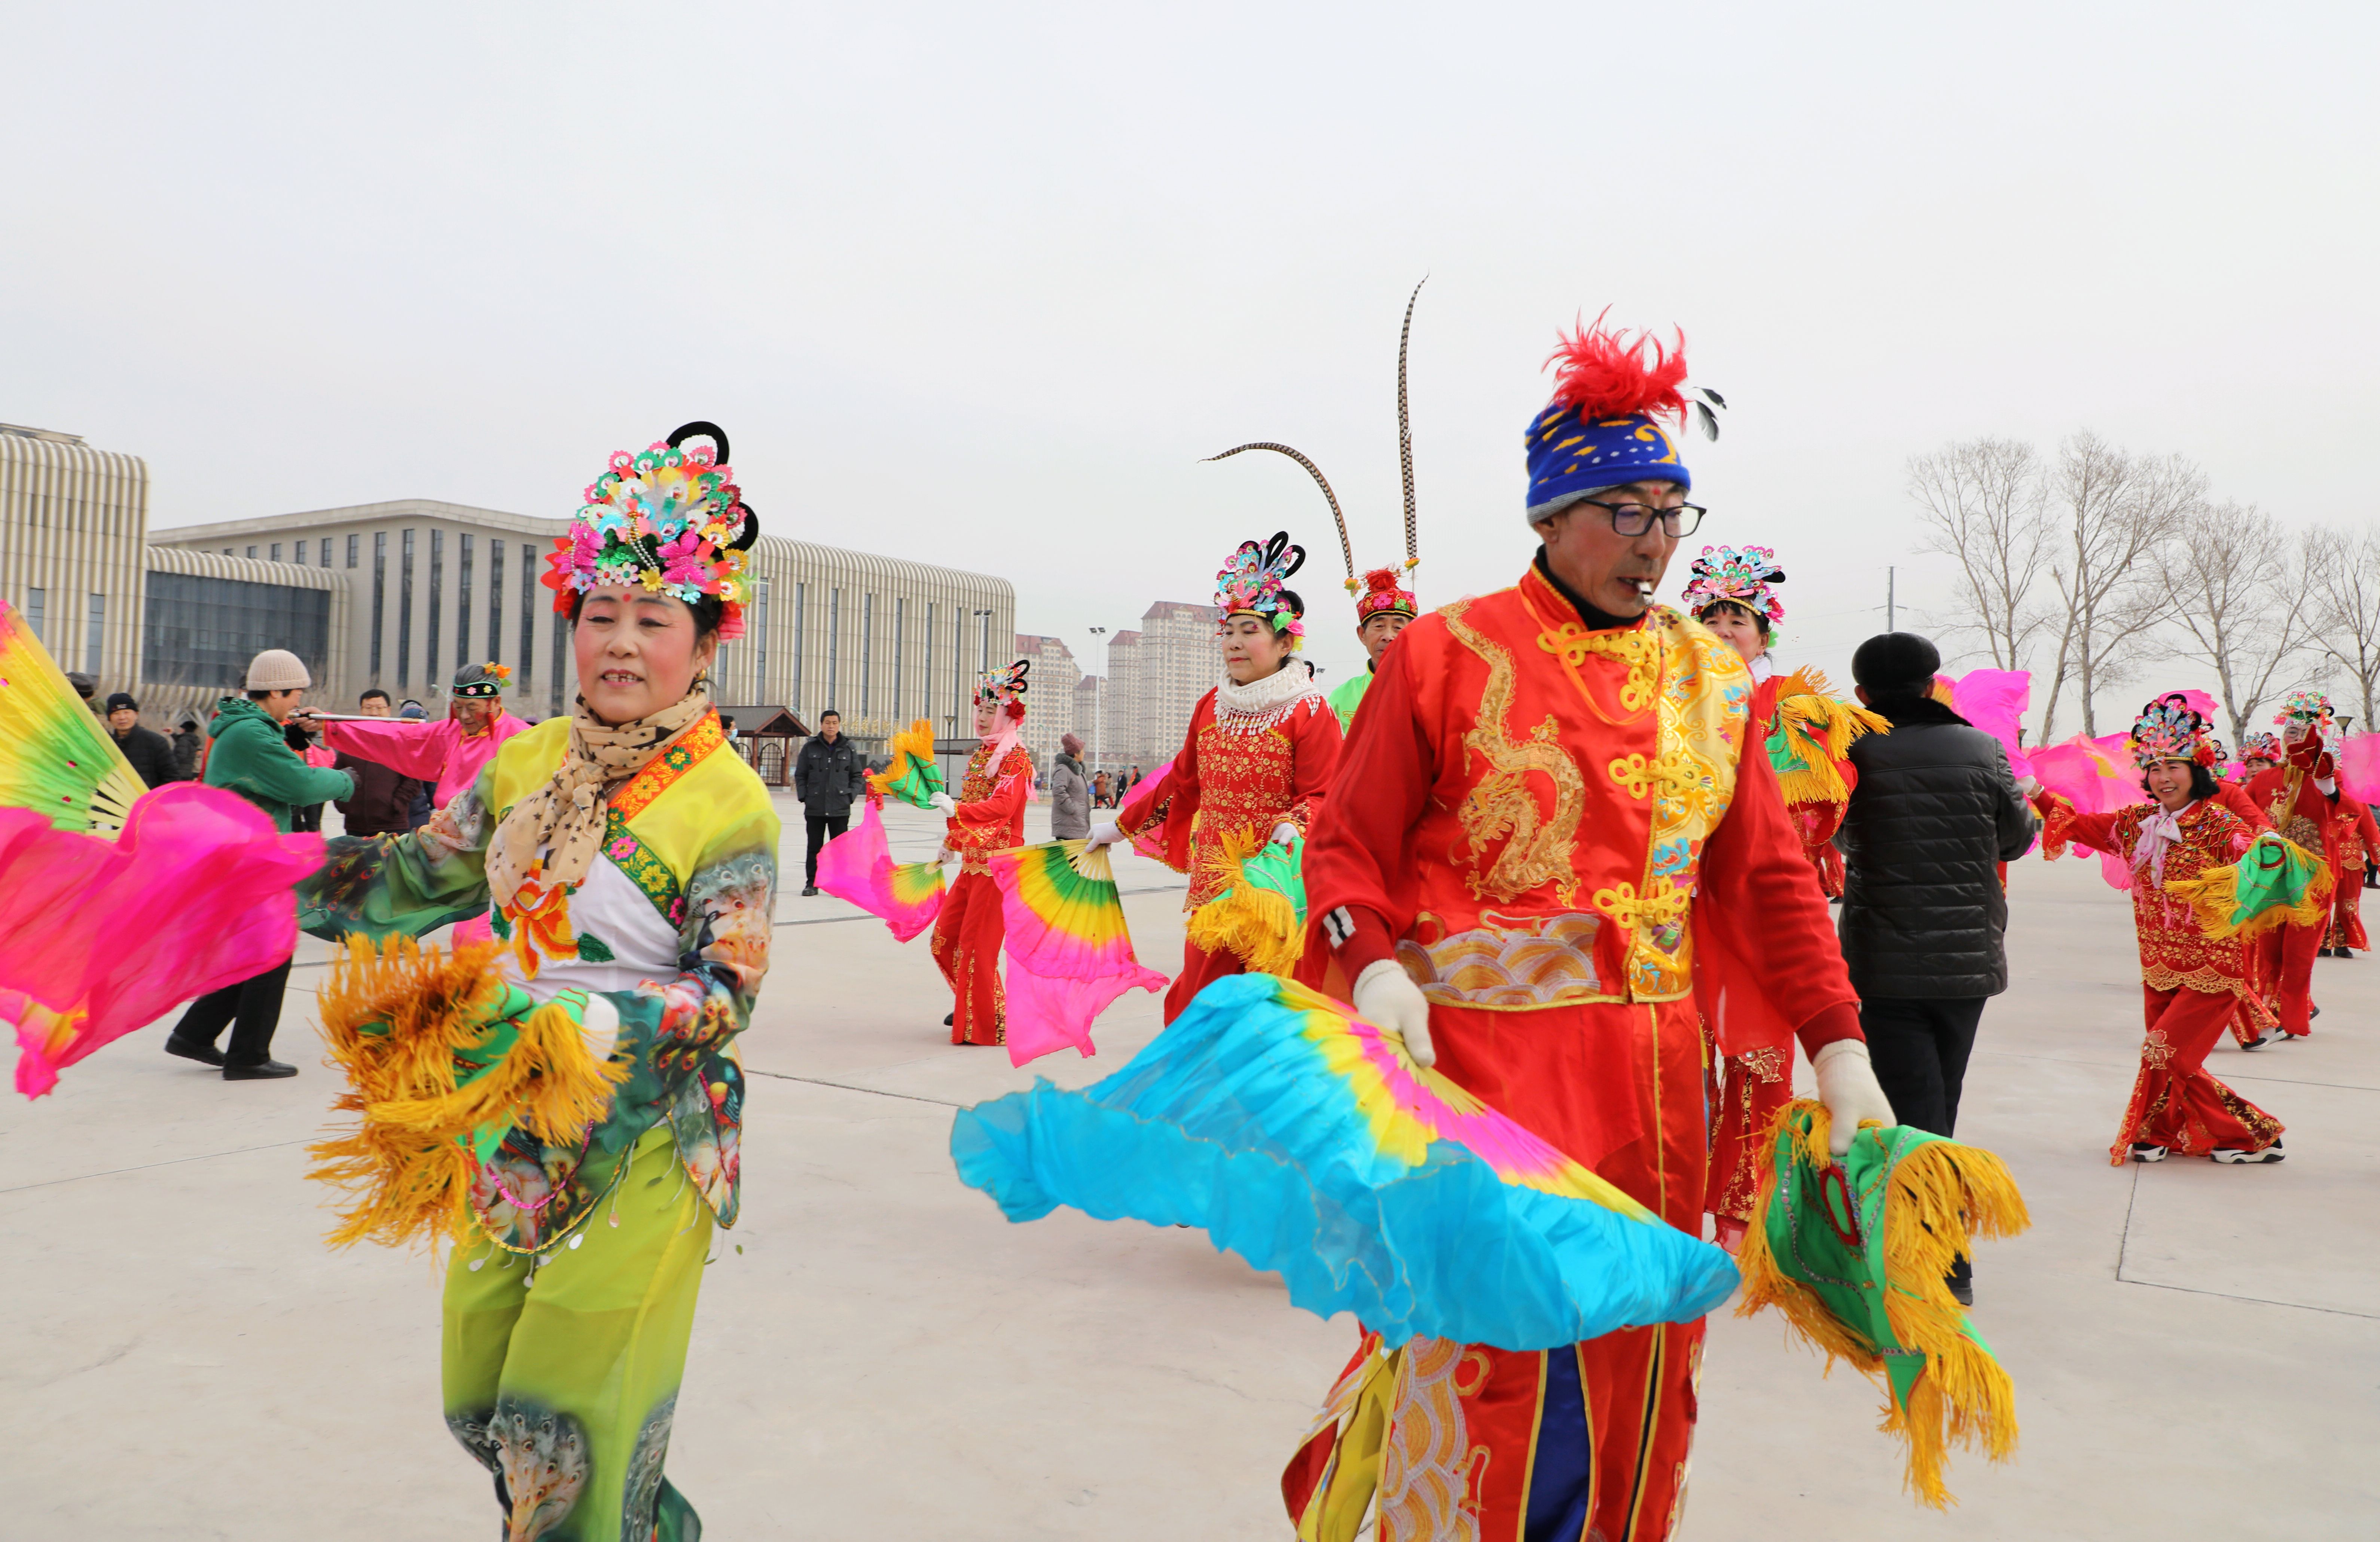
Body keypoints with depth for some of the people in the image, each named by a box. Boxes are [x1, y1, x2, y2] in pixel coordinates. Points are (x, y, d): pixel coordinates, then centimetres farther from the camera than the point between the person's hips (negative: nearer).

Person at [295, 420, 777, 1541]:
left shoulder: (728, 800, -14)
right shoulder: (527, 762, 4)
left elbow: (724, 997, -16)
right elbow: (413, 882, 11)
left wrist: (602, 1027, -31)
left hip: (647, 1147, -6)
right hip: (513, 1132, 7)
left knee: (564, 1422, 3)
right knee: (481, 1401, 18)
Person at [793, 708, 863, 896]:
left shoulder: (848, 749, 6)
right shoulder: (810, 748, 5)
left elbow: (857, 775, 10)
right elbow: (800, 775, 9)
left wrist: (850, 795, -2)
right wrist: (804, 796, -2)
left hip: (840, 809, 0)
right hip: (814, 808, 0)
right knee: (814, 847, 6)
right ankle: (812, 883, 14)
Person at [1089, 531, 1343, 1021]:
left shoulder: (1310, 712, -4)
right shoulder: (1211, 706, 13)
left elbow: (1322, 796, -9)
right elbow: (1183, 784, 23)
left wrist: (1294, 826, -30)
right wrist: (1120, 826, 28)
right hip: (1212, 884, 5)